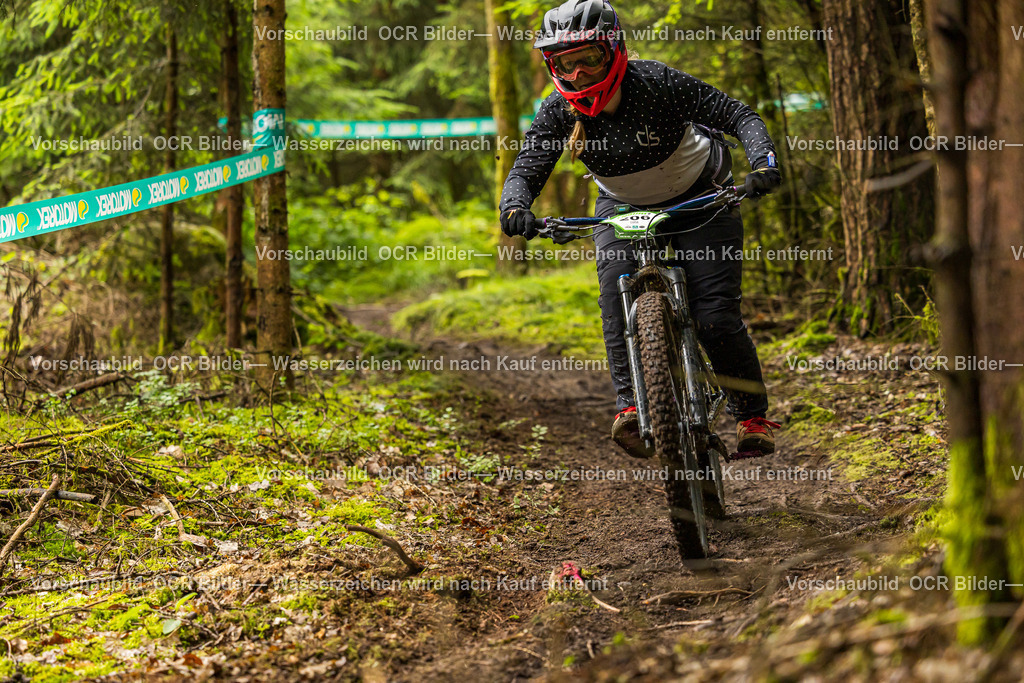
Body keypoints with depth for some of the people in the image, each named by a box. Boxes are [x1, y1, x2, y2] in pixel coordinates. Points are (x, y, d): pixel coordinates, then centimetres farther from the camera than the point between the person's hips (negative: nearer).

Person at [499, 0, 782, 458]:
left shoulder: (655, 83, -30)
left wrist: (763, 162, -47)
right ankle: (630, 404, -25)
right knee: (617, 288, -26)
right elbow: (525, 171, -22)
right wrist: (515, 207, -45)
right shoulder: (558, 112, -20)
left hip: (701, 196, -3)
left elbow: (739, 116, -28)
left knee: (715, 313, -14)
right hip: (623, 206, 3)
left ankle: (752, 415, 3)